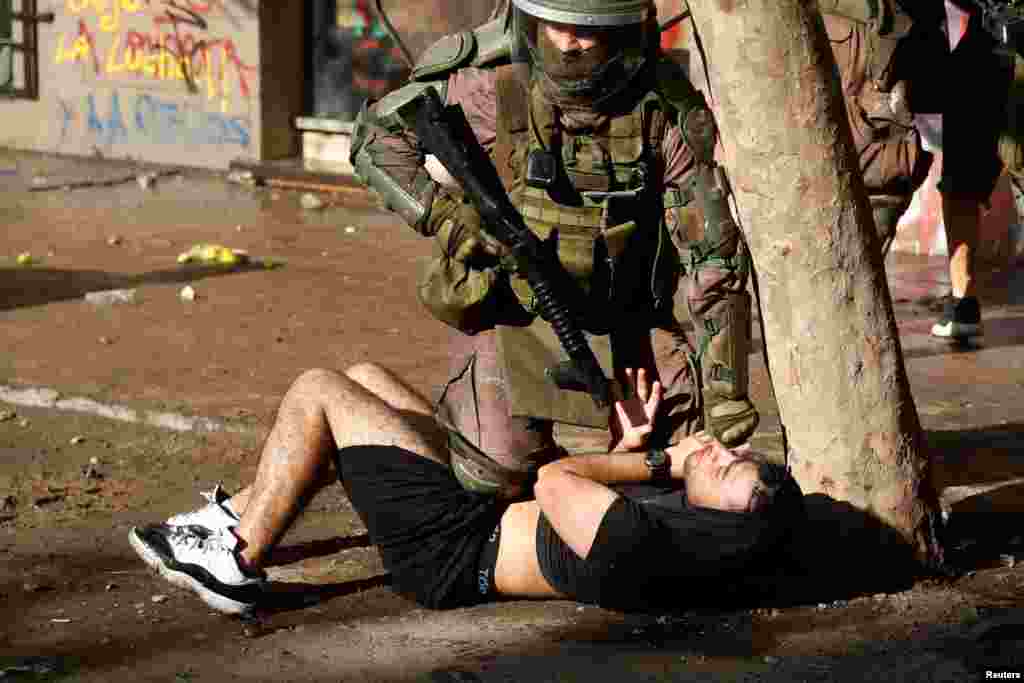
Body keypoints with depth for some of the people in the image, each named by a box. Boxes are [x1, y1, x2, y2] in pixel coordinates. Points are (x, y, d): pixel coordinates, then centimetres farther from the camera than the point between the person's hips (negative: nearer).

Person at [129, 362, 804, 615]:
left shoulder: (645, 547, -36)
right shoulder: (698, 525, -7)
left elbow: (554, 481, -21)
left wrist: (659, 462, -12)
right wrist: (628, 449, 3)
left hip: (450, 551, -9)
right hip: (486, 512, 9)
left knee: (316, 391, -4)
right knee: (364, 379, 17)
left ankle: (237, 561, 9)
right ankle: (241, 515, 30)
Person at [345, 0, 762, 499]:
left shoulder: (668, 112, -16)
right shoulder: (493, 85, -18)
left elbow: (714, 254, -14)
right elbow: (376, 135, -5)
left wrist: (726, 390, -17)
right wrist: (442, 218, -20)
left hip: (625, 321, 2)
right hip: (509, 310, -2)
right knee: (501, 464, -21)